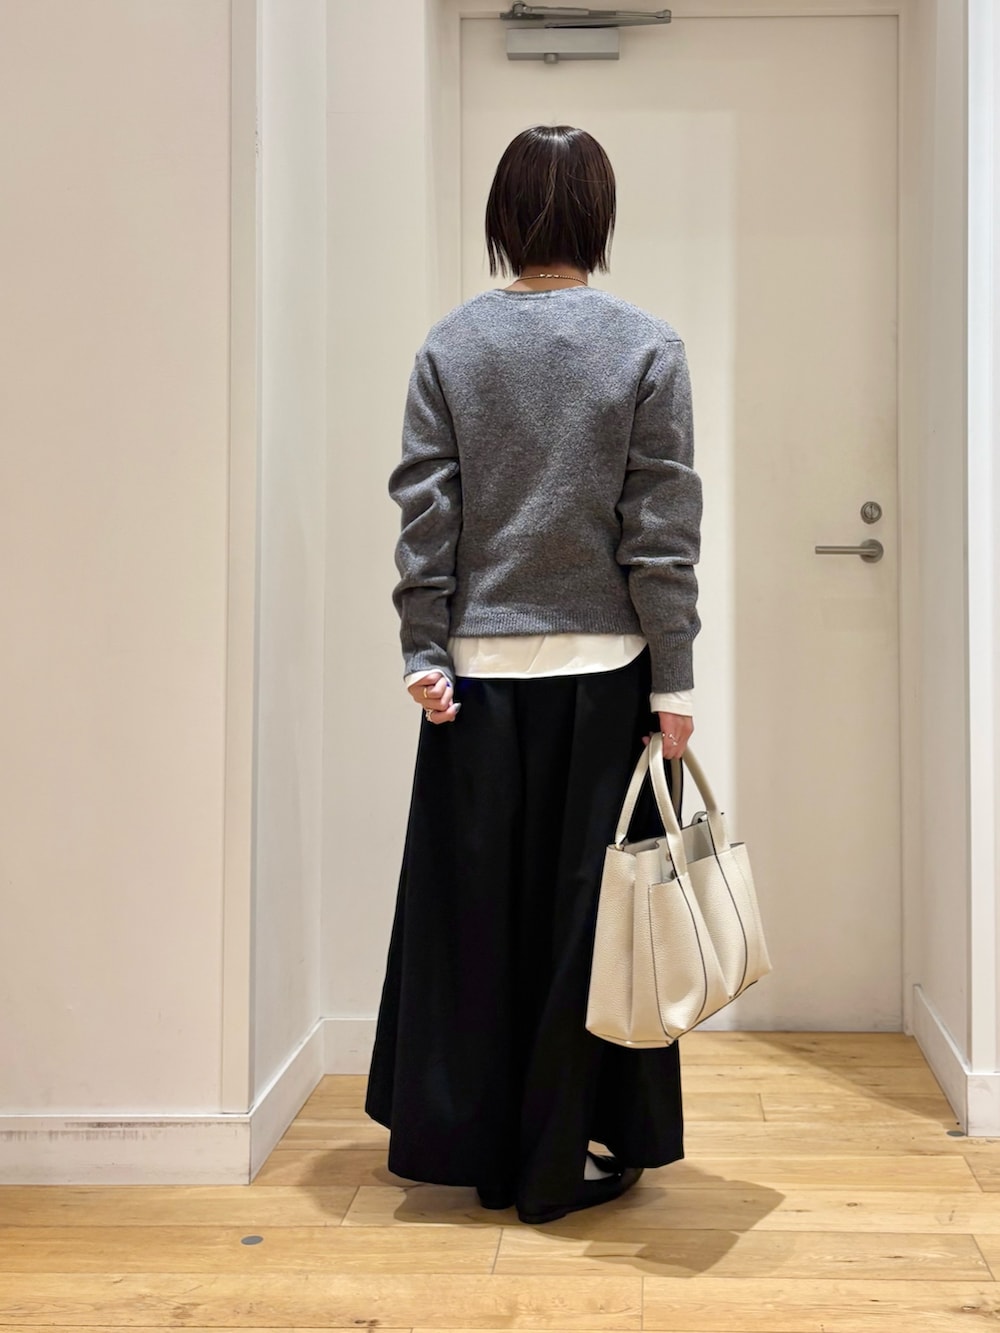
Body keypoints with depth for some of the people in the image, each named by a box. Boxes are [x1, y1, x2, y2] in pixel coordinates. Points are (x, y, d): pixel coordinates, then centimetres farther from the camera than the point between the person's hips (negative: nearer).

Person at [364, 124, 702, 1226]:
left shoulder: (451, 344, 1)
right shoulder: (647, 347, -3)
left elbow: (424, 514, -2)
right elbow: (663, 530, -6)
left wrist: (425, 656, 1)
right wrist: (673, 685, -3)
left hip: (480, 672, 2)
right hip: (601, 669, -1)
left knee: (474, 901, 12)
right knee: (585, 907, 7)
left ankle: (466, 1143, 24)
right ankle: (571, 1156, 18)